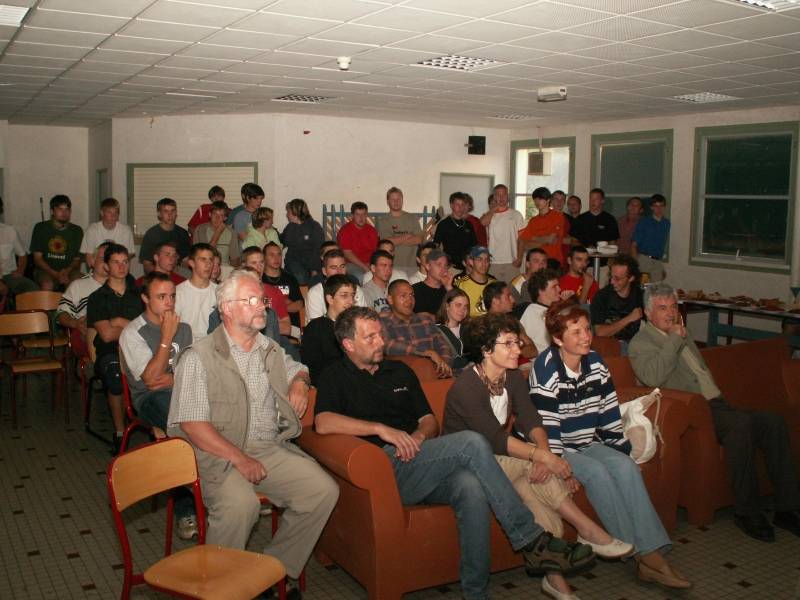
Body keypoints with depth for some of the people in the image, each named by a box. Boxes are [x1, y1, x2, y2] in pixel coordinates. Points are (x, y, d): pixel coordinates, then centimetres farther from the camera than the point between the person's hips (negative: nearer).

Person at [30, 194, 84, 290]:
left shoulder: (77, 231, 10)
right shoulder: (40, 228, 7)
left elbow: (77, 259, 10)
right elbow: (37, 258, 2)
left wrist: (67, 271, -14)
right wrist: (55, 274, -14)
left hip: (69, 270, 1)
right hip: (45, 269, -1)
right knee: (47, 285, -34)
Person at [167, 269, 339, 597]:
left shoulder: (271, 350, 17)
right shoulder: (199, 358, -4)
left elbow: (297, 369, 39)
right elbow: (191, 424, -11)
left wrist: (300, 383, 12)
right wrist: (240, 458, -19)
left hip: (273, 448, 6)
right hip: (220, 454, -6)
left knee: (324, 490, -16)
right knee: (240, 503, -36)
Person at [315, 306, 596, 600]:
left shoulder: (399, 371, 24)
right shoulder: (336, 376, 7)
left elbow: (430, 420, 21)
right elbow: (323, 423, -12)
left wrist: (418, 436, -3)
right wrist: (381, 429, -19)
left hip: (421, 465, 6)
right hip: (386, 468, -5)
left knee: (471, 488, -30)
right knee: (471, 442, -26)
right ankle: (531, 539, -19)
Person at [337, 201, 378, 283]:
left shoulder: (372, 231, 12)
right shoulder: (345, 231, -3)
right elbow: (348, 254, -9)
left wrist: (371, 264, -9)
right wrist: (365, 267, -16)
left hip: (370, 265, 5)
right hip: (352, 264, -5)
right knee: (362, 277, -35)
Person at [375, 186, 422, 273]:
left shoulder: (412, 218, 13)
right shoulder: (382, 220, 5)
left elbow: (419, 240, 1)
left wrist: (396, 240, -5)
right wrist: (407, 236, 2)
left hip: (410, 265, 2)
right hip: (391, 265, -2)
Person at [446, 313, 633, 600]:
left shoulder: (513, 377, 3)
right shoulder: (466, 387, -21)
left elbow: (531, 422, -8)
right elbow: (494, 439, -28)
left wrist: (544, 452, -29)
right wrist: (544, 456, -33)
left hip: (501, 458, 6)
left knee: (533, 483, -23)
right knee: (532, 464, -26)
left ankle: (555, 575, -17)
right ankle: (588, 530, -14)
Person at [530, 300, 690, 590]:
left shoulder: (595, 362, 3)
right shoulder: (546, 368, -17)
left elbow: (609, 410, 9)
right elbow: (546, 424, -20)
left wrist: (621, 450, 5)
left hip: (589, 444, 6)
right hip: (559, 449, -5)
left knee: (626, 466, -21)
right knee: (597, 472, -29)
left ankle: (653, 552, -23)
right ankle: (641, 554, -22)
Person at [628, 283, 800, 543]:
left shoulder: (682, 335, 26)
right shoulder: (641, 342, -1)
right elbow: (653, 377, -22)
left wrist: (721, 402, 18)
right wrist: (675, 339, -15)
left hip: (714, 405, 8)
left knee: (773, 421, -13)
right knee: (741, 422, -32)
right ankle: (746, 512, -22)